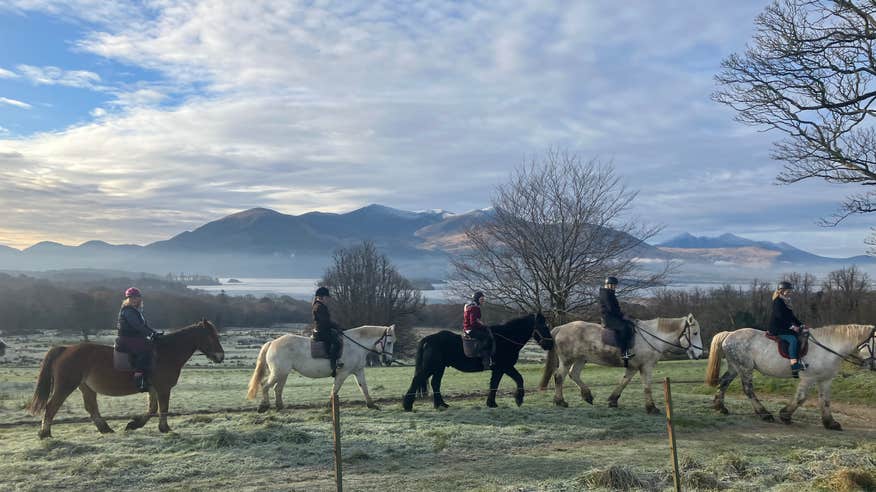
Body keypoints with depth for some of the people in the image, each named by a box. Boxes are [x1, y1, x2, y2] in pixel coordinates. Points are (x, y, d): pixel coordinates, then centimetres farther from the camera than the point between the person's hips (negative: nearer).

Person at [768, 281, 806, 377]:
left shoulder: (785, 302, 21)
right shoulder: (778, 301, -9)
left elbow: (791, 316, 23)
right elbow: (781, 317, -20)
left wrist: (801, 324, 11)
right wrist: (792, 326, -24)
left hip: (785, 328, 11)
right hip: (777, 329, -11)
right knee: (793, 339, -29)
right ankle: (794, 366, -38)